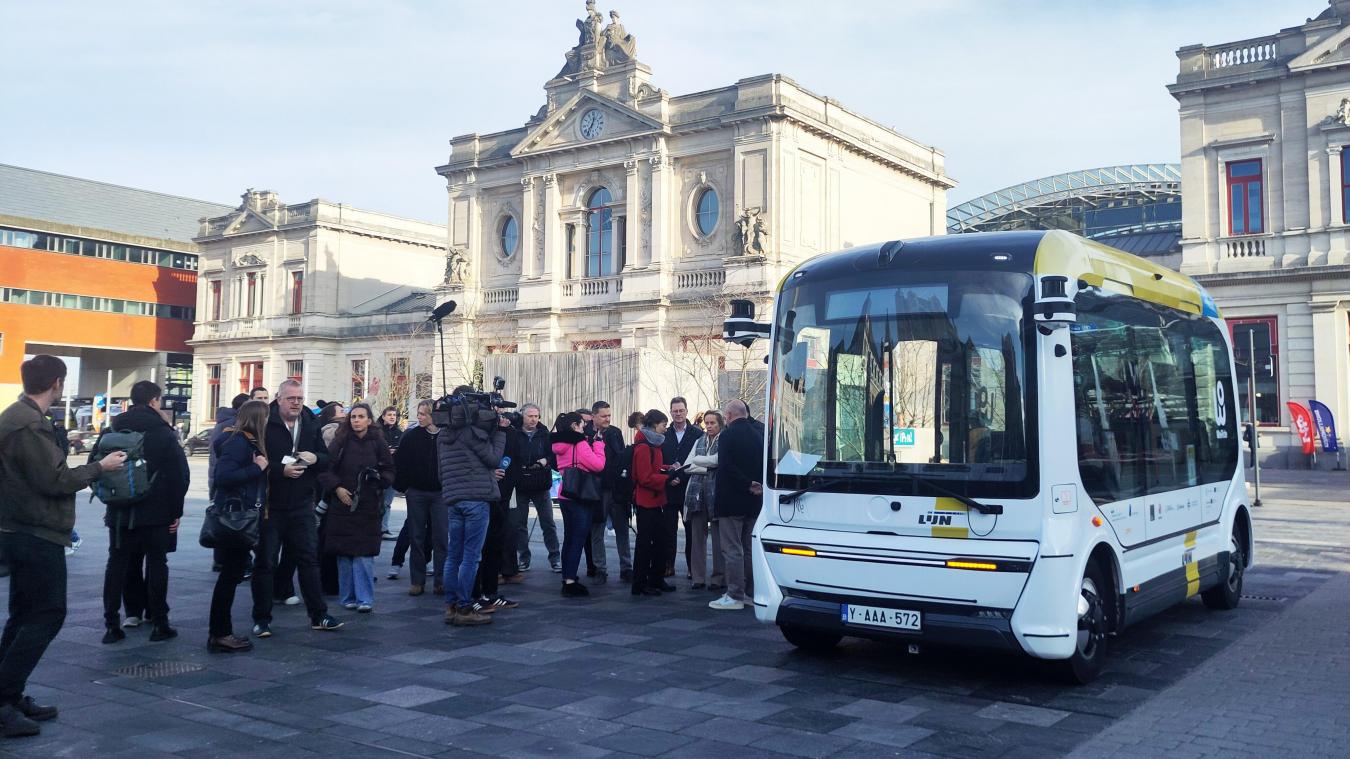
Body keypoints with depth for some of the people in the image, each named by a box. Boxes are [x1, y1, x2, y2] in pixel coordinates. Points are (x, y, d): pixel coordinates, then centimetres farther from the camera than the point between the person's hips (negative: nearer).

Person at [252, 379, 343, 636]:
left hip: (301, 505, 4)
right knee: (264, 562, 5)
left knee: (309, 559, 8)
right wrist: (281, 470, -22)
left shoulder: (310, 426, 8)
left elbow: (326, 459, 12)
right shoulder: (265, 425, -8)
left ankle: (318, 615, 16)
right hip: (270, 506, -4)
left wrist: (315, 458, -9)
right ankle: (262, 619, 15)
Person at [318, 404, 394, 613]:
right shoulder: (340, 442, 4)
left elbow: (390, 471, 7)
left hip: (368, 505, -1)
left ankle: (364, 598, 1)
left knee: (364, 553, -5)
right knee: (344, 553, 4)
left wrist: (379, 477, -13)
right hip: (342, 503, 1)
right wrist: (336, 488, -8)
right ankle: (348, 597, 14)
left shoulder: (378, 443, 3)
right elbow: (326, 469, 4)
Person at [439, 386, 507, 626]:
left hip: (452, 499, 8)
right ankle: (464, 609, -1)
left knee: (453, 555, 11)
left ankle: (451, 607, 14)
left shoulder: (443, 435, 14)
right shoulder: (471, 431, -10)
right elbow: (494, 458, -6)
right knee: (471, 556, -4)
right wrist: (499, 431, 4)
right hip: (476, 498, -8)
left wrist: (488, 473, 16)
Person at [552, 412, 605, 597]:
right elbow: (598, 464, -19)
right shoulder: (580, 444, -16)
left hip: (565, 497, 8)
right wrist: (597, 443, -8)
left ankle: (567, 579, 20)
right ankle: (570, 582, -7)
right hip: (580, 498, -8)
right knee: (578, 540, -5)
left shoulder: (560, 444, 8)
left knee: (569, 539, 14)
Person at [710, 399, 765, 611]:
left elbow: (726, 467, -20)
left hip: (731, 501, -7)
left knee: (732, 549, -3)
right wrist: (753, 485, 5)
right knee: (750, 549, 14)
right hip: (754, 501, 7)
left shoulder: (727, 435, -13)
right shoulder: (759, 434, 8)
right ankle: (751, 592, 19)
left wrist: (747, 485, -12)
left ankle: (735, 595, -2)